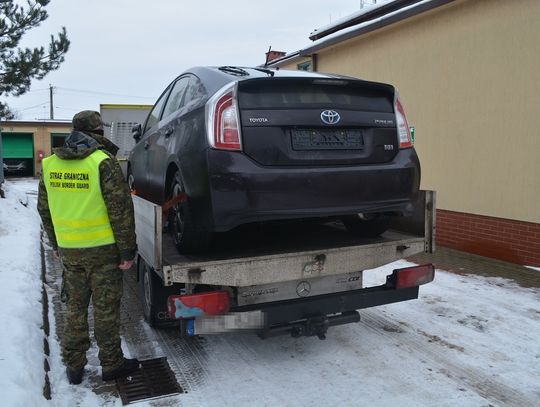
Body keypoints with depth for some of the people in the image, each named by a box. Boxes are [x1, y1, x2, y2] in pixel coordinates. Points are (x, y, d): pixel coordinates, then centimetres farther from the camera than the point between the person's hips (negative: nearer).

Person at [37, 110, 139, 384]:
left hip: (68, 250, 5)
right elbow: (120, 209, -16)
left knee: (75, 307, 18)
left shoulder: (50, 164, 4)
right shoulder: (103, 162, -15)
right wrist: (127, 249, -9)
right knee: (105, 309, 8)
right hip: (102, 249, -5)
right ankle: (111, 364, 21)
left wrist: (56, 243, 23)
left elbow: (44, 208, 13)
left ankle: (73, 366, 27)